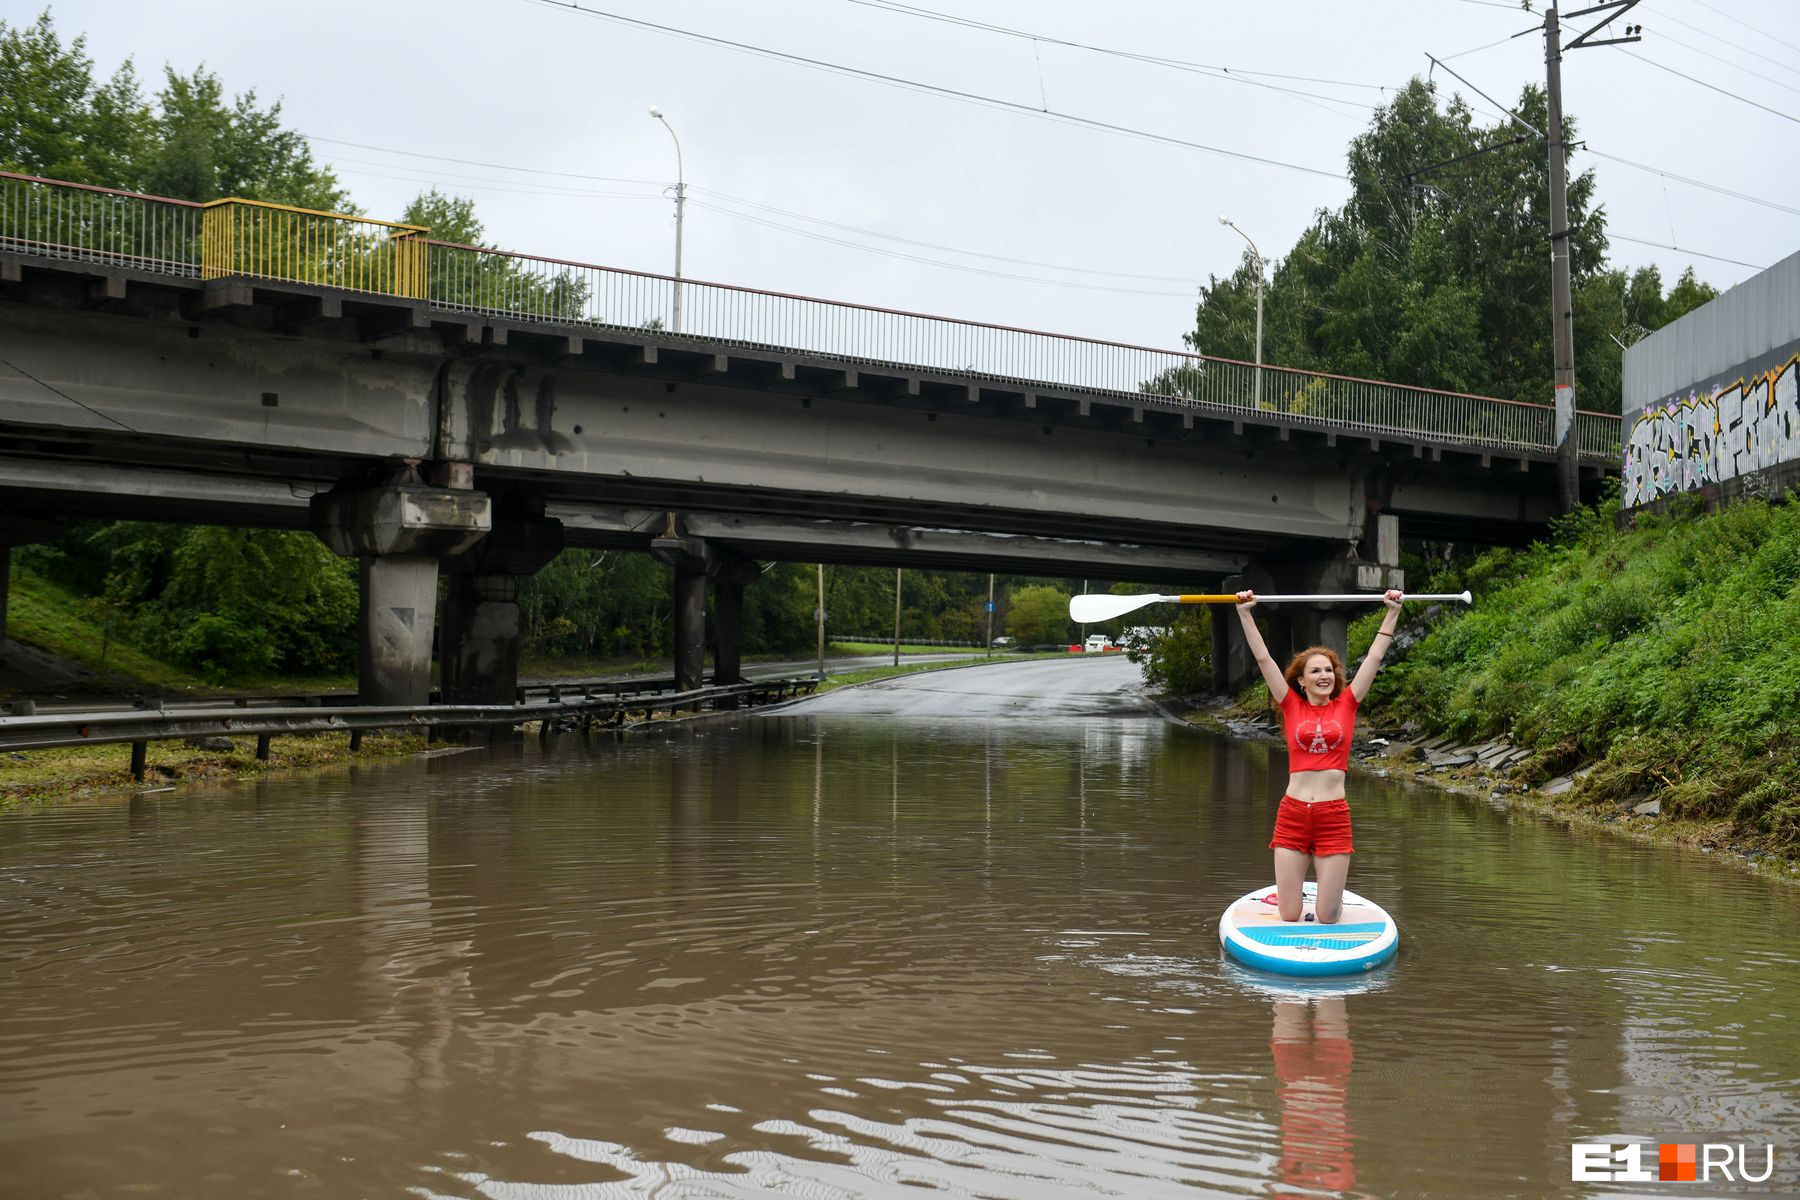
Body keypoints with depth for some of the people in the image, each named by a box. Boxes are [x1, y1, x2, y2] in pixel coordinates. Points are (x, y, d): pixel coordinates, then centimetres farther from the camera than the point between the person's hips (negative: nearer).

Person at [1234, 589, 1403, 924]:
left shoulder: (1346, 705, 8)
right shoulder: (1292, 707, 6)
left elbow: (1375, 658, 7)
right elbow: (1262, 658, 5)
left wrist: (1393, 612, 6)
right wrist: (1244, 613, 2)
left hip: (1333, 817, 0)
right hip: (1292, 813, 0)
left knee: (1327, 918, -1)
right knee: (1289, 916, 1)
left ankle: (1329, 894, 34)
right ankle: (1293, 892, 36)